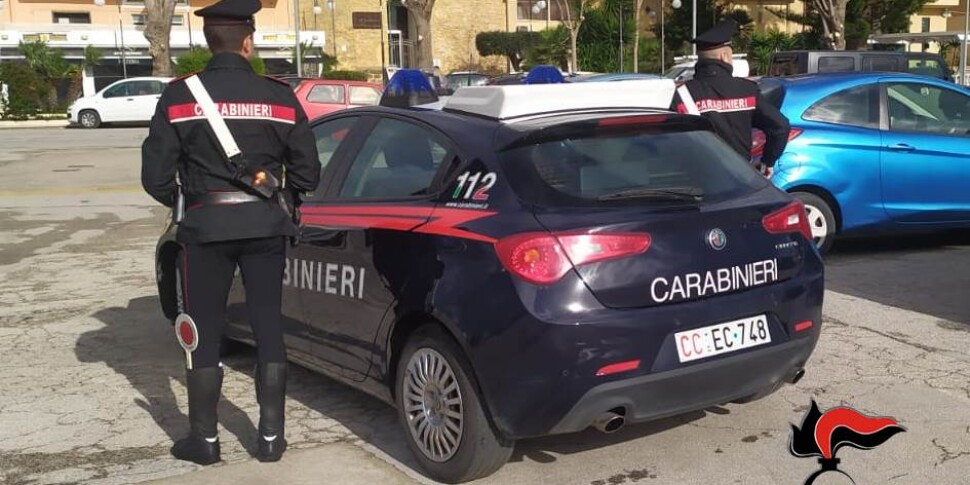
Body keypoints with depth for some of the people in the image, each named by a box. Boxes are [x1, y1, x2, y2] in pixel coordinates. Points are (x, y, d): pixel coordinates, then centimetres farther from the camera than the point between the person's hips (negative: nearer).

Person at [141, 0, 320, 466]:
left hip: (207, 223, -1)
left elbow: (155, 175, -7)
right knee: (268, 328, 10)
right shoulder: (279, 96, -3)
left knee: (203, 333, 10)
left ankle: (204, 439, 18)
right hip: (265, 223, 2)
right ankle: (271, 435, 16)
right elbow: (307, 174, 0)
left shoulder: (180, 95, -8)